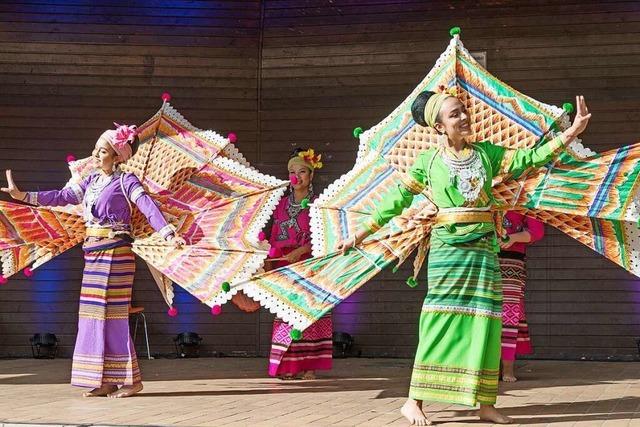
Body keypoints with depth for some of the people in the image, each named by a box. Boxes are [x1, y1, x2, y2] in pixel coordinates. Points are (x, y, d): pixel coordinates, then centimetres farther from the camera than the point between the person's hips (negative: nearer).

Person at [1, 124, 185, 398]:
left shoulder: (125, 181, -5)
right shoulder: (91, 181, 15)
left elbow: (149, 207, -15)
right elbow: (62, 197, 14)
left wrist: (168, 234, -29)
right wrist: (23, 196, 7)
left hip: (115, 252, -8)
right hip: (93, 253, 8)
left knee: (112, 312, -9)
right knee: (94, 313, 6)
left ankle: (131, 380, -2)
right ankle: (106, 381, 12)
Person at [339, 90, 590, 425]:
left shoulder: (486, 153, 9)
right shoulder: (428, 162, 1)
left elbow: (527, 159, 5)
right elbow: (397, 199, 4)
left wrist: (570, 133, -4)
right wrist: (361, 234, 4)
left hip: (483, 249, 3)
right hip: (447, 249, -3)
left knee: (484, 321, 1)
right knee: (441, 320, -8)